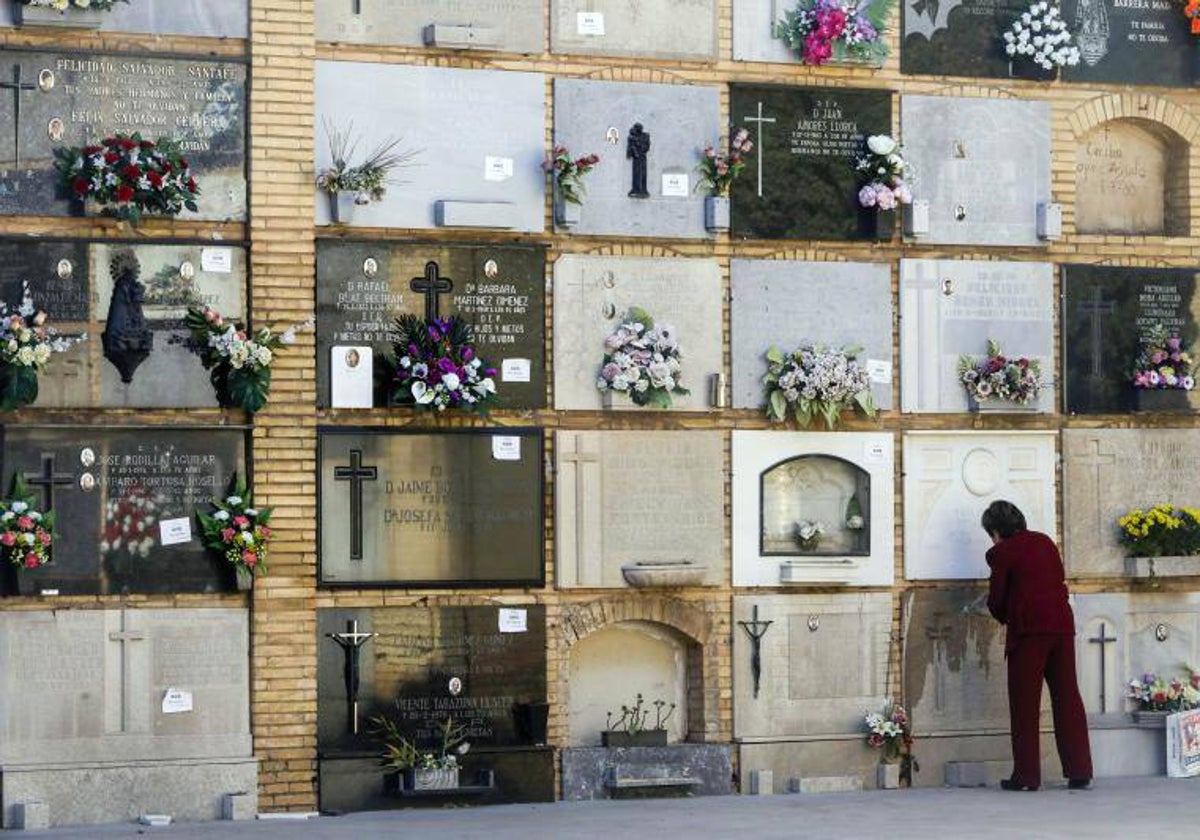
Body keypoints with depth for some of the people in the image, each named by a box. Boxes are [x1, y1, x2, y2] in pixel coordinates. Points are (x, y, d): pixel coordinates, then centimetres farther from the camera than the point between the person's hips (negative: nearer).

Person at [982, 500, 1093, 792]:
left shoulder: (1002, 552, -1)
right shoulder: (1045, 542, 16)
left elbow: (996, 600, 0)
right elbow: (1060, 583, 19)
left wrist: (1006, 618, 21)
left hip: (1028, 629, -6)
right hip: (1062, 625, 6)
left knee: (1025, 702, 1)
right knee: (1067, 698, 8)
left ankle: (1027, 775, 1)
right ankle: (1080, 771, 7)